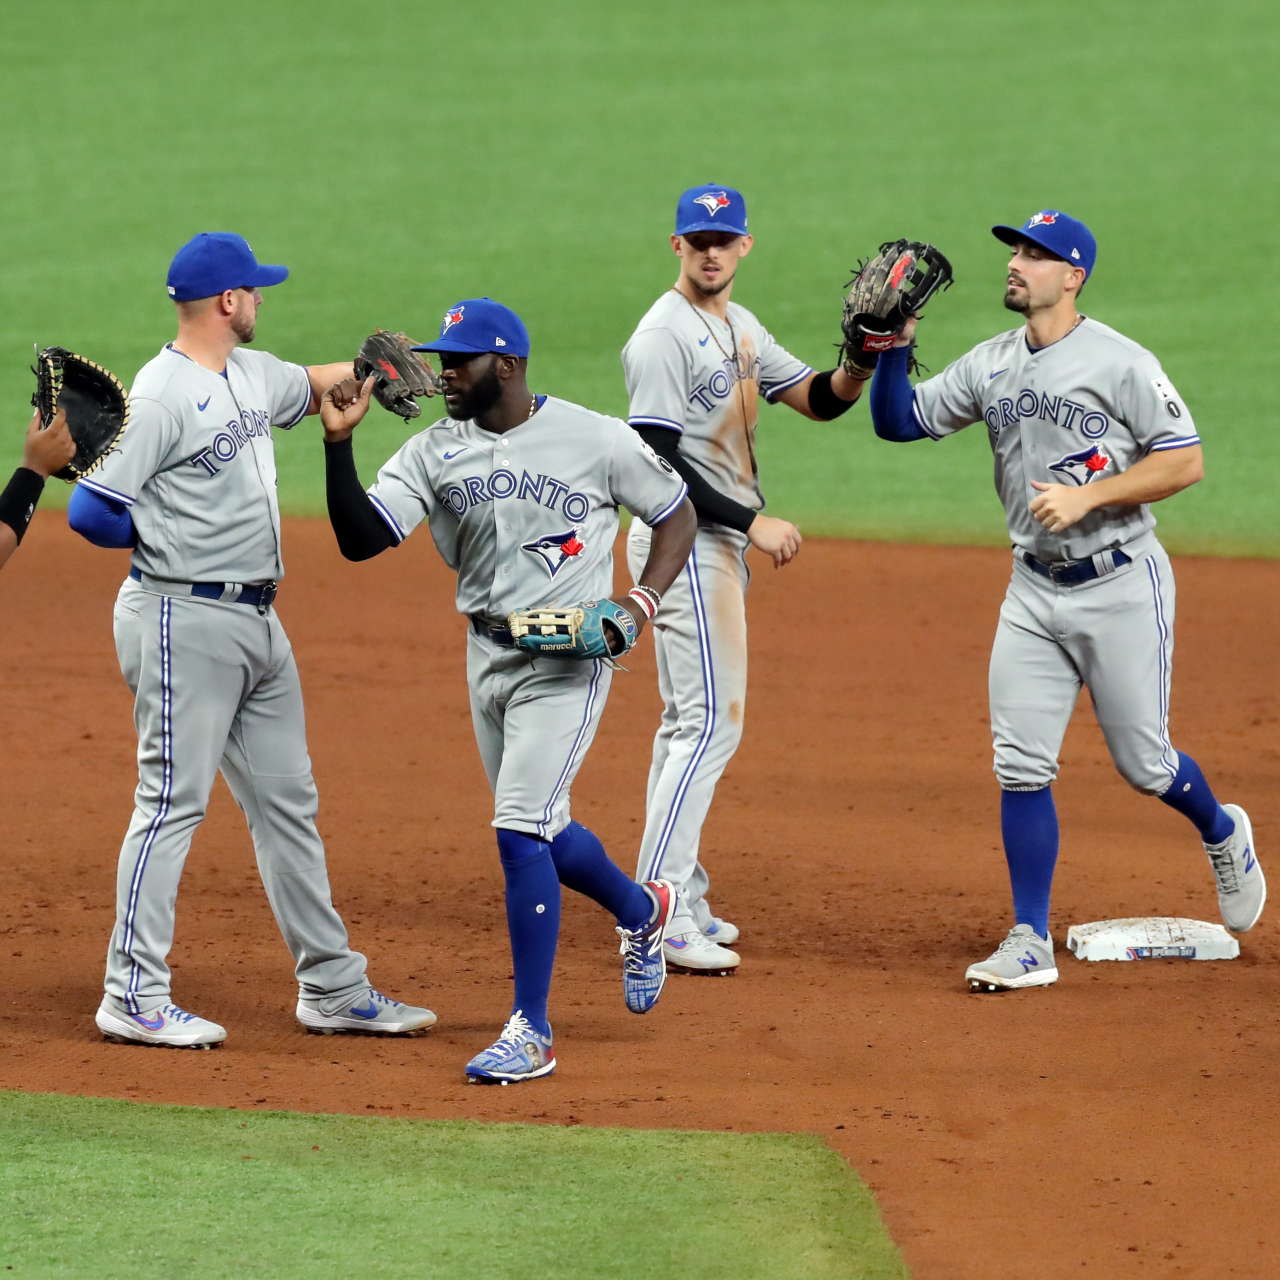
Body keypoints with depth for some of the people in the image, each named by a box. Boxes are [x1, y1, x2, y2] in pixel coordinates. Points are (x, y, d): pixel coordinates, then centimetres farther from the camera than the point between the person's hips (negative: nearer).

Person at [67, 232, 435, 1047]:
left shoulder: (251, 375, 11)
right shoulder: (161, 397, -16)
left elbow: (311, 387, 34)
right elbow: (91, 511, -19)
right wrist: (170, 544, -5)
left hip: (258, 625, 9)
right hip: (184, 624, -9)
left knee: (287, 800, 12)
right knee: (173, 802, -7)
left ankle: (333, 988, 17)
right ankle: (134, 999, -2)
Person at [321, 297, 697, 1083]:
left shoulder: (595, 440, -9)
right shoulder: (434, 453, 1)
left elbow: (677, 515, 2)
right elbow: (361, 540, -8)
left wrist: (640, 606, -12)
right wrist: (339, 445, -20)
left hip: (567, 659, -6)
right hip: (487, 656, 6)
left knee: (521, 833, -15)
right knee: (537, 834, 16)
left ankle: (532, 1032, -9)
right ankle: (642, 911, 47)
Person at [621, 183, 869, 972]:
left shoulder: (741, 329, 14)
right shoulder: (666, 336, -15)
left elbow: (819, 401, 11)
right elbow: (658, 461, -20)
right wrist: (753, 521, -21)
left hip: (721, 543, 10)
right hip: (682, 543, -10)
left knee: (693, 720, 13)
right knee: (711, 720, -13)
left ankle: (679, 899, 19)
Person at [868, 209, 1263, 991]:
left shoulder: (1119, 362, -12)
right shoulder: (990, 366, 7)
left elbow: (1186, 462, -14)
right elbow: (899, 422, 10)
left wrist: (1086, 495, -22)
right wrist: (893, 348, -7)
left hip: (1120, 584, -5)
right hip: (1035, 588, 5)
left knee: (1144, 764, 3)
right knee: (1021, 766, -2)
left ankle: (1223, 834, 36)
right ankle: (1032, 944, 2)